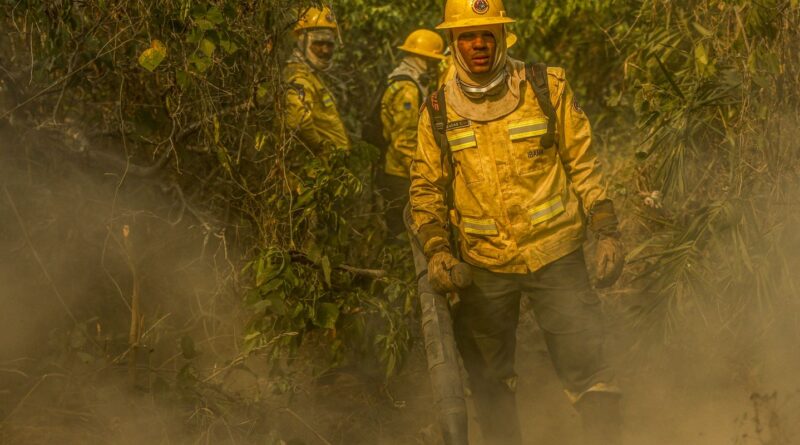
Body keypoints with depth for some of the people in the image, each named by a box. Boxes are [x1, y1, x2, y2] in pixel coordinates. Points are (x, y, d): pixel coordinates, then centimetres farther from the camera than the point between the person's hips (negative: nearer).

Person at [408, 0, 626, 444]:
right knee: (490, 384, 12)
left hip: (555, 256, -2)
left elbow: (583, 164, 4)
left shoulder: (547, 88, -1)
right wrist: (436, 249, -7)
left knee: (587, 371, -7)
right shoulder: (438, 111, 2)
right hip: (482, 268, 2)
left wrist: (606, 231, -2)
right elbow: (426, 188, 8)